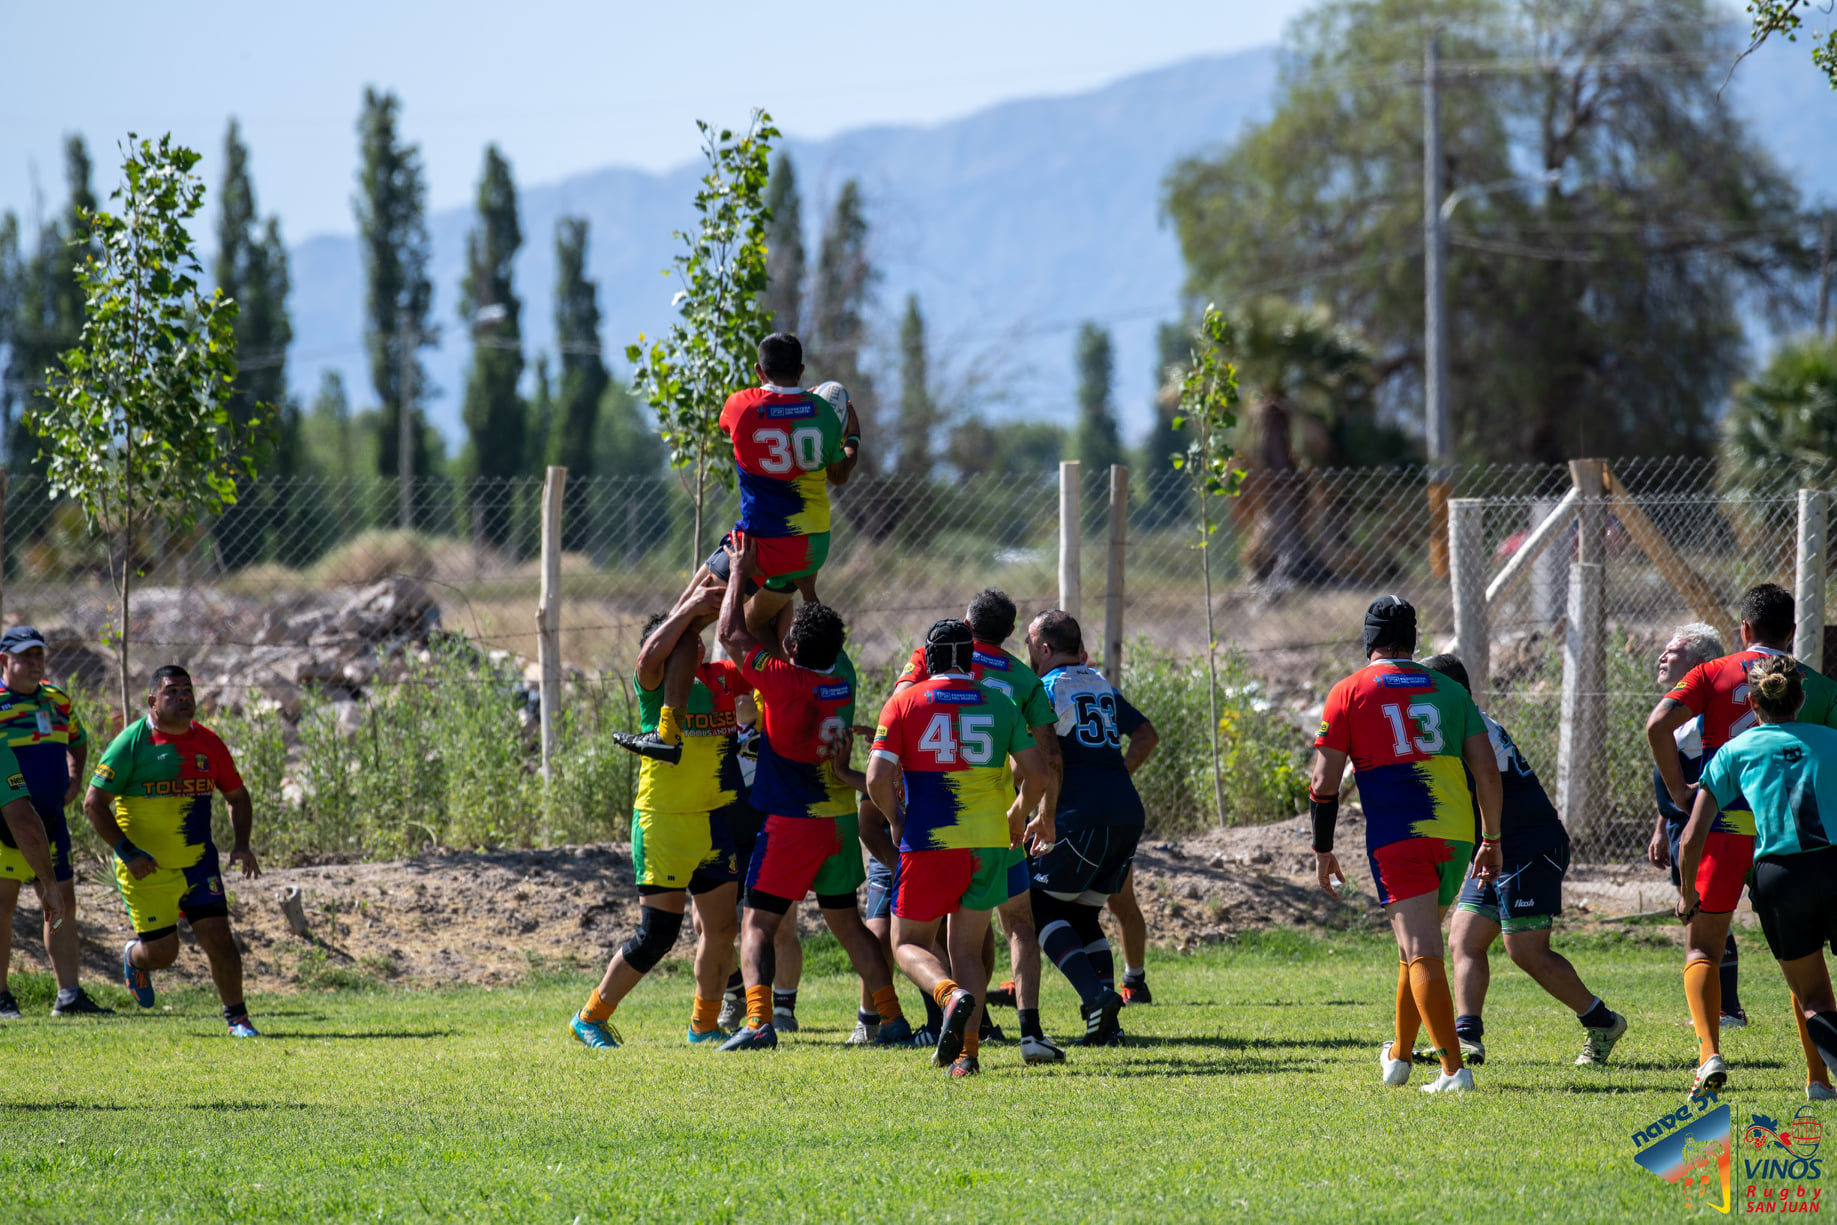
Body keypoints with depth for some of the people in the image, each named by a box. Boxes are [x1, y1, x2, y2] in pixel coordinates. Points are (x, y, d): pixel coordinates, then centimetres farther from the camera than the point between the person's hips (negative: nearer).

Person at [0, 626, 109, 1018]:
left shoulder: (57, 700, 11)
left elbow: (77, 741, 29)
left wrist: (75, 780, 10)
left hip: (50, 820, 6)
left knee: (62, 903, 5)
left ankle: (69, 996, 8)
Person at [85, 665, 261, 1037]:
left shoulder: (208, 743, 2)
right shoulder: (132, 742, -11)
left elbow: (237, 797, 15)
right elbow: (94, 803, -10)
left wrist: (241, 845, -1)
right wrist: (127, 852, -17)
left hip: (199, 862, 3)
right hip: (146, 867, -3)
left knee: (219, 939, -7)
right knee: (162, 952, -1)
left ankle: (236, 1017, 8)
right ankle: (134, 958, 35)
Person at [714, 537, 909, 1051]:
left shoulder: (785, 680, -17)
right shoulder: (842, 677, 1)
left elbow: (732, 634, -7)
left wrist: (739, 574, 5)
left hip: (792, 823, -6)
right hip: (840, 818, 6)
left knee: (757, 925, -4)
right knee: (846, 922, 17)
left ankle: (758, 1021, -21)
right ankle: (892, 1018, 15)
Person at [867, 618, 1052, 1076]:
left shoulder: (905, 703, -1)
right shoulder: (999, 705, 6)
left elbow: (877, 778, -9)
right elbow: (1036, 770, 5)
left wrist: (897, 820, 9)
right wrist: (1018, 815, 24)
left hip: (929, 845, -3)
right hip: (989, 843, 3)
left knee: (909, 943, 10)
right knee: (967, 948, 14)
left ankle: (951, 994, -21)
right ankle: (968, 1051, 1)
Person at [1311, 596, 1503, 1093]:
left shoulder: (1349, 693, 3)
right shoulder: (1449, 691, 14)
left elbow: (1324, 783, -1)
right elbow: (1488, 772, 9)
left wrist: (1322, 851, 8)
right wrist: (1492, 841, 16)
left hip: (1398, 837, -5)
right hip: (1455, 833, 5)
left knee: (1421, 952, -9)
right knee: (1418, 945, 21)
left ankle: (1454, 1069, -19)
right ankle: (1399, 1056, 32)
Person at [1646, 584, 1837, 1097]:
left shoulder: (1713, 674, 3)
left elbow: (1658, 725, -11)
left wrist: (1680, 794, -4)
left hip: (1722, 828, -1)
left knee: (1702, 949, 7)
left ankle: (1709, 1053, -14)